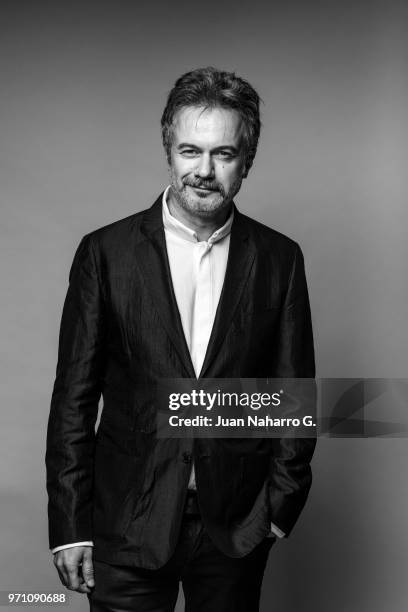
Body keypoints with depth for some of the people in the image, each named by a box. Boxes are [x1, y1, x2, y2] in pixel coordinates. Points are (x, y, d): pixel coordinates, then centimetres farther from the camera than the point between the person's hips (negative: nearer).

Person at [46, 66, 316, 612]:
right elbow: (73, 398, -3)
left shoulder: (280, 259, 0)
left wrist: (281, 503, 0)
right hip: (127, 524, -1)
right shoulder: (105, 252, -4)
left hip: (238, 525, 2)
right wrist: (70, 526, -4)